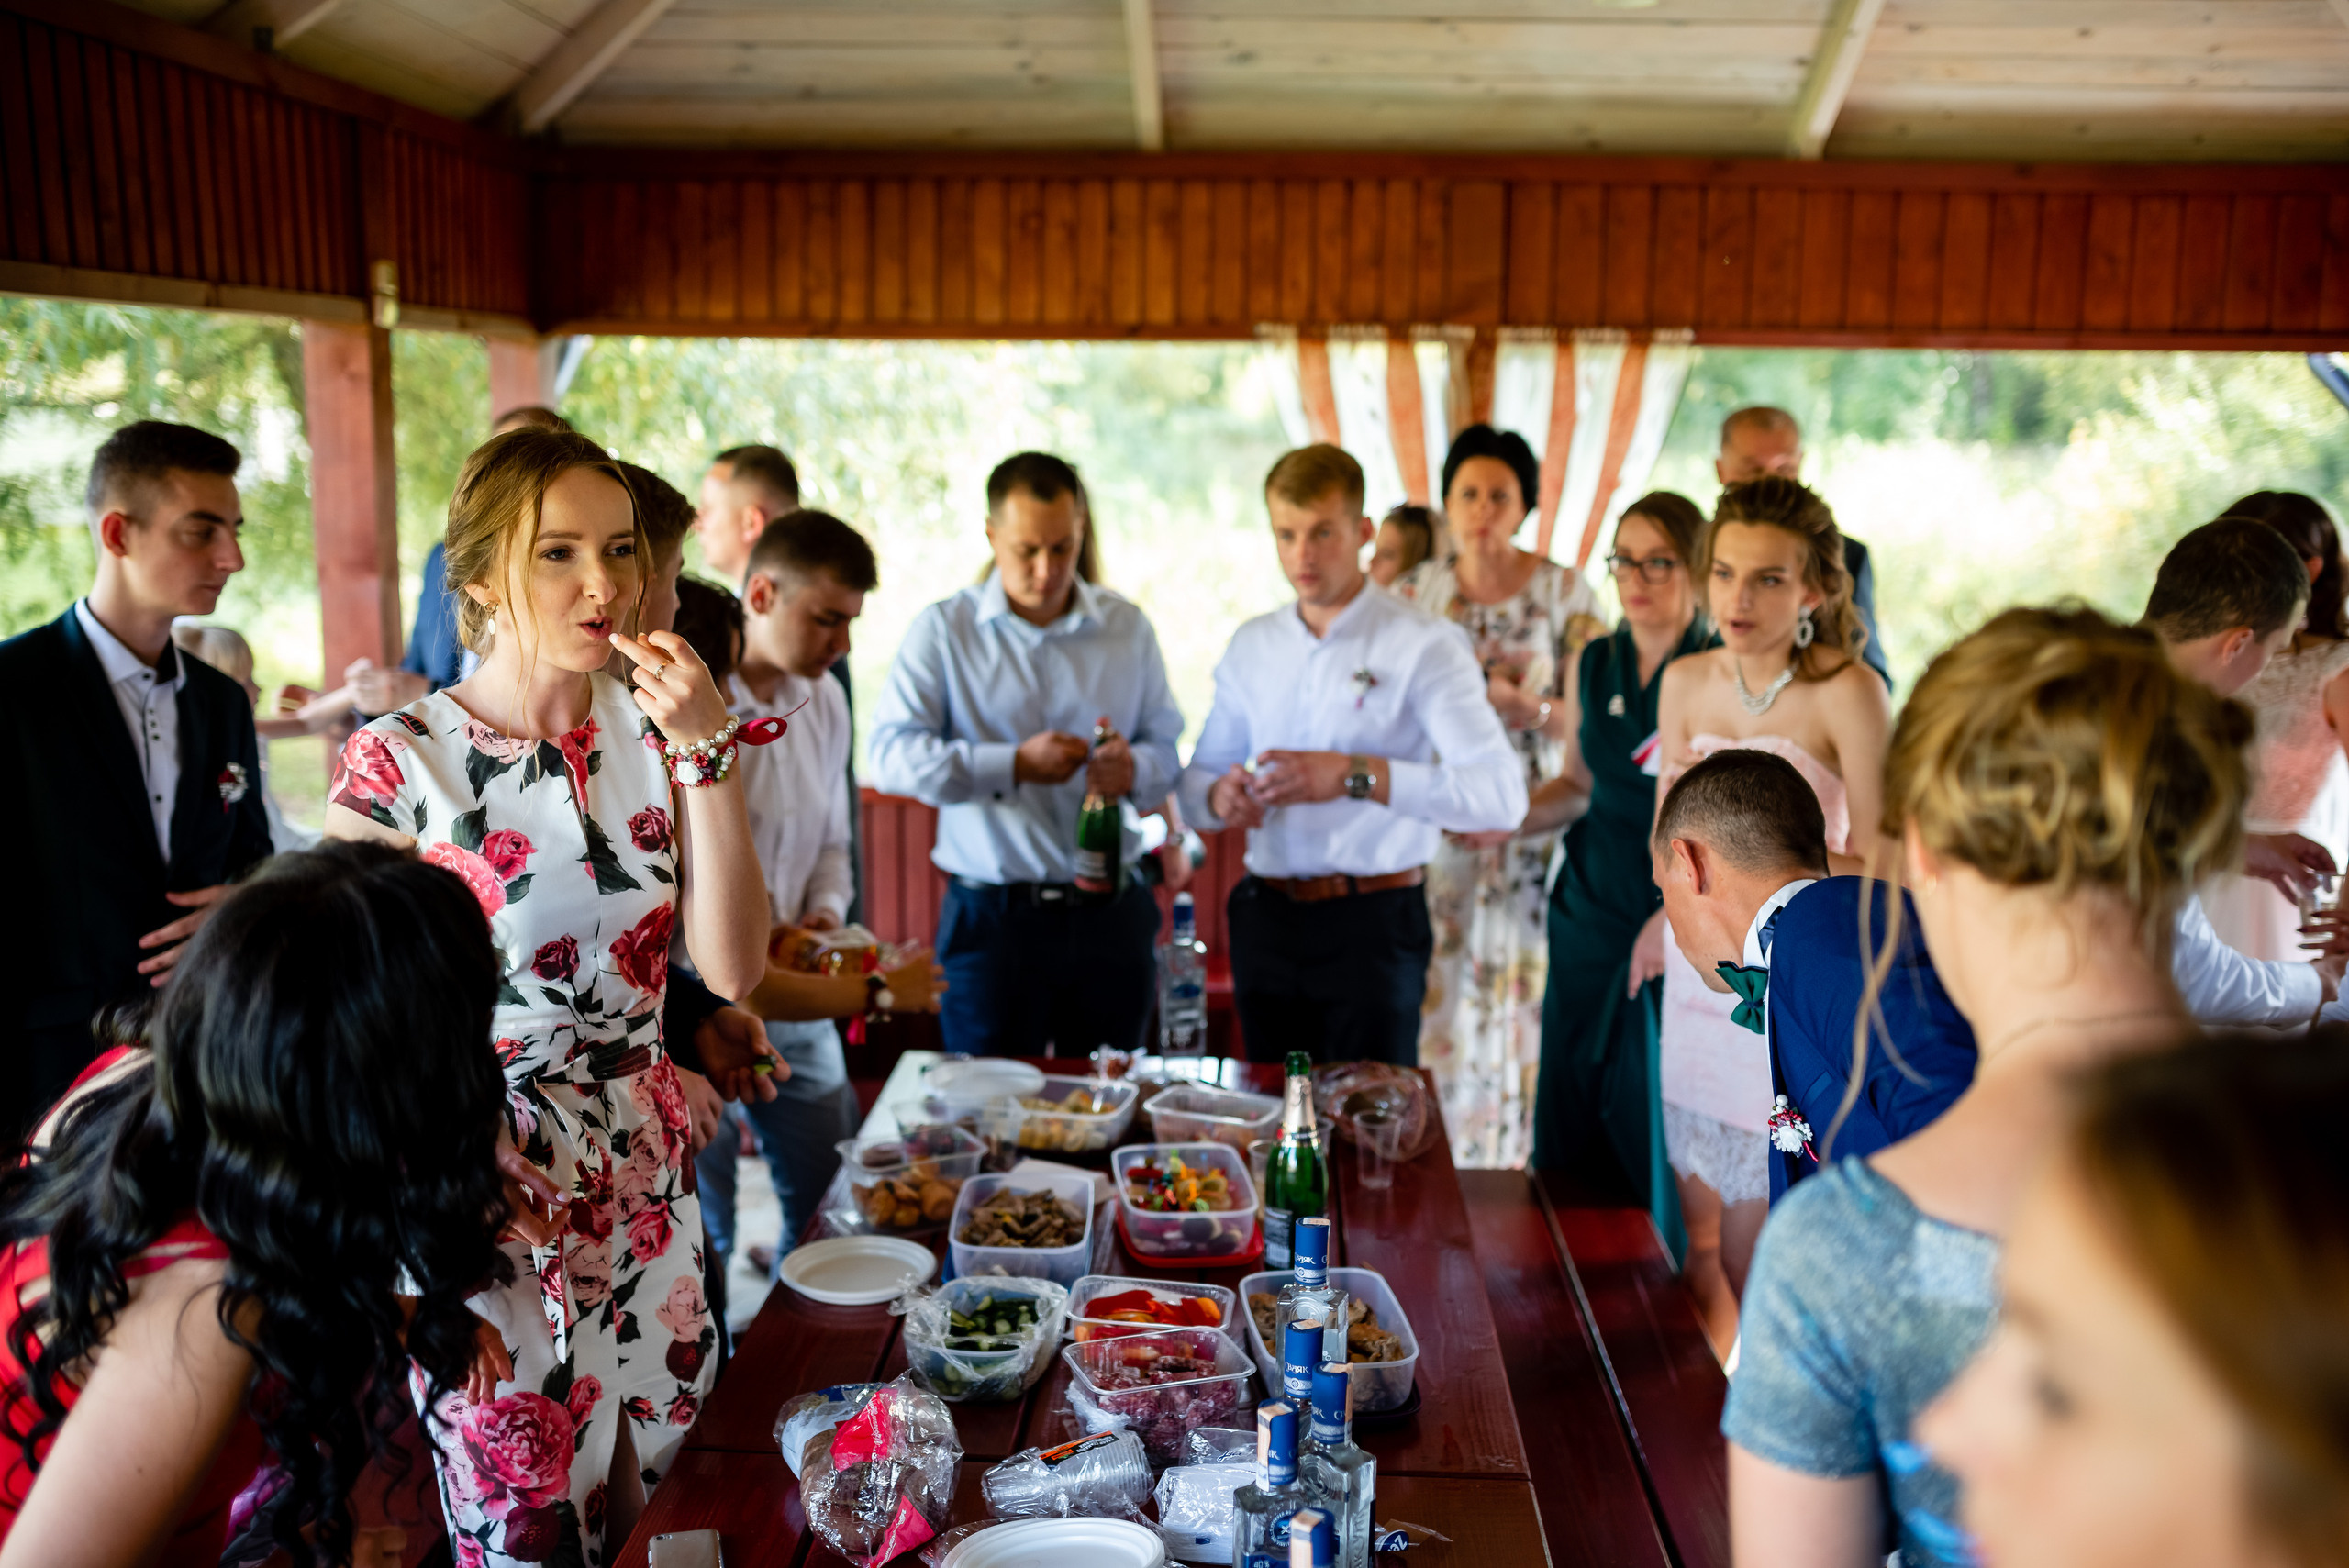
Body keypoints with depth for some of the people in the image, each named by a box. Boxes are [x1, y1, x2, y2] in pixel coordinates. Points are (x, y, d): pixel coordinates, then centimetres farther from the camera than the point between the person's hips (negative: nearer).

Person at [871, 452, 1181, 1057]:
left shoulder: (1126, 627, 10)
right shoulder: (943, 629, 0)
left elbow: (1167, 747, 9)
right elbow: (891, 756, -10)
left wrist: (1134, 769, -15)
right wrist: (1014, 764, -22)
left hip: (1110, 911, 2)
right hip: (991, 915, -2)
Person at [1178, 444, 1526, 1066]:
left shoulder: (1423, 645, -7)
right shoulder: (1251, 647, 12)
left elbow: (1502, 795, -19)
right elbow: (1195, 780, 14)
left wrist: (1355, 774, -27)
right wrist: (1219, 797, -10)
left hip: (1373, 927, -4)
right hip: (1265, 920, 5)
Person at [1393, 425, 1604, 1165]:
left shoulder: (1566, 592, 1)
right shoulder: (1413, 590, 7)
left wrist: (1523, 706, -20)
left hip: (1529, 835, -1)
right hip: (1431, 827, 1)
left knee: (1514, 1010, 0)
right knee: (1431, 1006, -1)